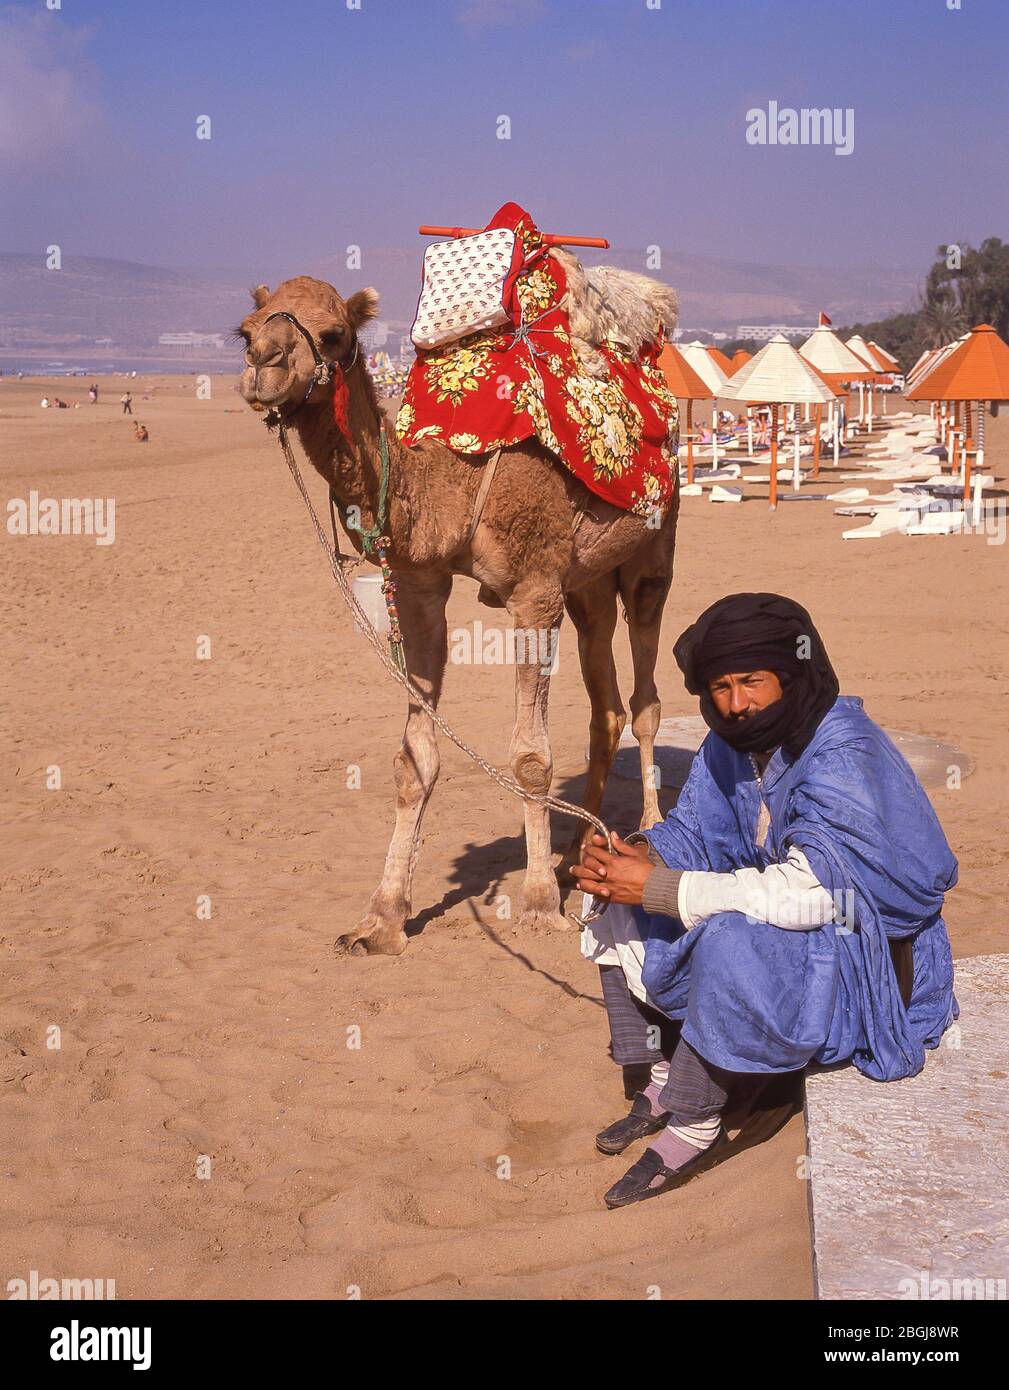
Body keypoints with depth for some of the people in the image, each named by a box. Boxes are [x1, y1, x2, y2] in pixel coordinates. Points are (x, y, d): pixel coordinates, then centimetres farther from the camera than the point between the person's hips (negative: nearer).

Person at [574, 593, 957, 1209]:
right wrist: (636, 854, -17)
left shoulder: (844, 754, -27)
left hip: (870, 956, -9)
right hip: (773, 925, 9)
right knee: (622, 916, 3)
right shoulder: (731, 744, -2)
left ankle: (694, 1127, -19)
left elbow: (807, 893, -35)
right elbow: (694, 836, 7)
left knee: (733, 943, -36)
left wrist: (658, 887, -33)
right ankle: (663, 1085, 7)